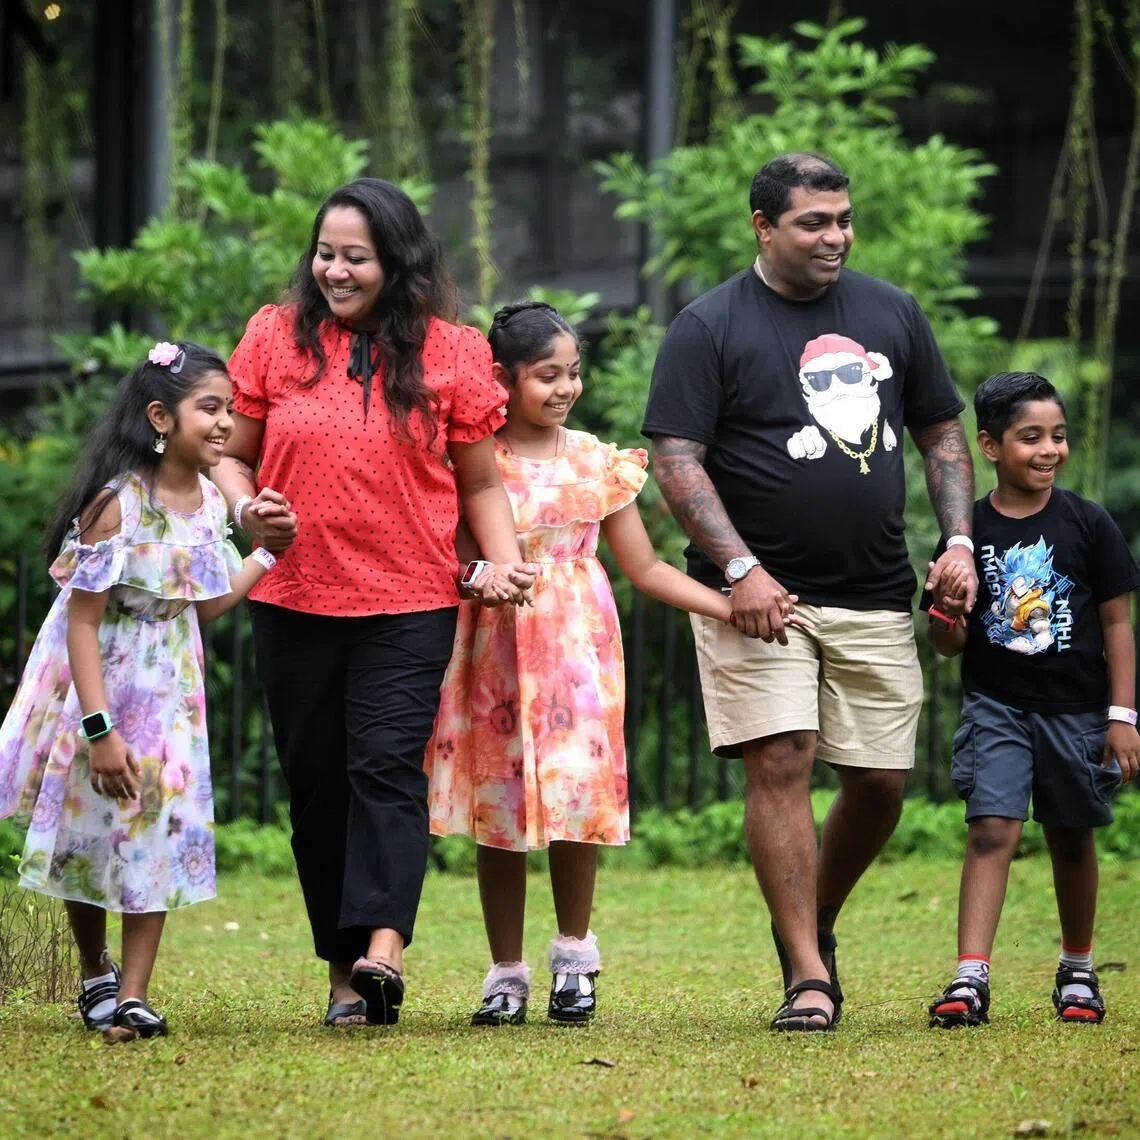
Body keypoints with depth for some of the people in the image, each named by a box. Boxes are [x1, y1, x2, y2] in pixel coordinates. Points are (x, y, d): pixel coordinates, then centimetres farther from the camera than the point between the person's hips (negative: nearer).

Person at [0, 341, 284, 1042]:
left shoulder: (210, 500, -3)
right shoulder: (117, 502, -24)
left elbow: (204, 608, 7)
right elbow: (82, 620, -22)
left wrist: (270, 555, 5)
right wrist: (99, 729, -25)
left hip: (167, 687, 5)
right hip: (98, 682, -5)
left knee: (159, 828, -1)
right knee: (89, 827, 10)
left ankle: (133, 996, 3)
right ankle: (96, 975, 30)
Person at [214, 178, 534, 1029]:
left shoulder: (451, 352, 2)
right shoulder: (275, 337, 5)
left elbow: (481, 482, 9)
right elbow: (232, 454, 12)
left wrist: (504, 560, -7)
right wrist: (246, 508, -9)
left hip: (409, 605, -2)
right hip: (295, 600, 2)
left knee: (387, 767, -17)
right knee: (316, 781, 6)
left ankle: (382, 949, -29)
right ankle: (342, 969, 13)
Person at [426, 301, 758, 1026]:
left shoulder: (596, 462, 7)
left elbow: (646, 568, 10)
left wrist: (732, 608, 1)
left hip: (578, 646, 1)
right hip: (495, 649, -1)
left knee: (577, 795, -9)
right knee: (495, 803, 1)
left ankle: (575, 953, 11)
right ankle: (507, 974, 11)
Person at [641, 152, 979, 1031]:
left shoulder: (893, 313, 12)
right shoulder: (709, 327, -2)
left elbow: (943, 435, 18)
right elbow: (677, 461, -7)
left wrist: (959, 540, 4)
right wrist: (740, 570, -17)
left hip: (876, 597, 4)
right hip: (761, 592, -4)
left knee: (881, 780, 3)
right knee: (780, 764, -13)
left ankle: (816, 922, 29)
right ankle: (807, 976, -10)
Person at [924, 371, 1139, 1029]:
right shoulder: (969, 532, -3)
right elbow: (950, 646, 2)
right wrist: (946, 610, -20)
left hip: (1077, 711, 0)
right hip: (996, 708, 0)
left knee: (1072, 839, 12)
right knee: (991, 830, -14)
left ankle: (1078, 971, 29)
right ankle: (971, 980, -19)